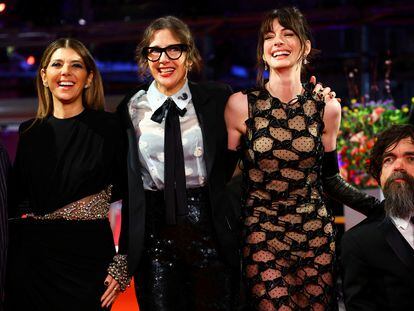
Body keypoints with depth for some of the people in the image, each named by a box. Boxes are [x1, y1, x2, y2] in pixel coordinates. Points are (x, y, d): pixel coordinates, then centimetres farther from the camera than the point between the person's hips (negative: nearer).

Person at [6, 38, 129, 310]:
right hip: (33, 258, 3)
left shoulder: (108, 127, -2)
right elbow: (17, 200, 12)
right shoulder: (30, 133, 8)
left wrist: (123, 264, -10)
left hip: (90, 257, -3)